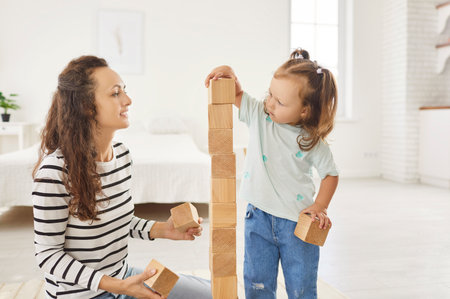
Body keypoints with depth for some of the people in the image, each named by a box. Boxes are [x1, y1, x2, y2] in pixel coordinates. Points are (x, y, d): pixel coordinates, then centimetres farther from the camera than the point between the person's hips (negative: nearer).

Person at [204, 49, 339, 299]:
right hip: (259, 217, 2)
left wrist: (320, 207, -12)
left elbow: (330, 174, 0)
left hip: (296, 222, -2)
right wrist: (229, 74, -15)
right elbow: (236, 94, 6)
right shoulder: (258, 115, -5)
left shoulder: (312, 142, -10)